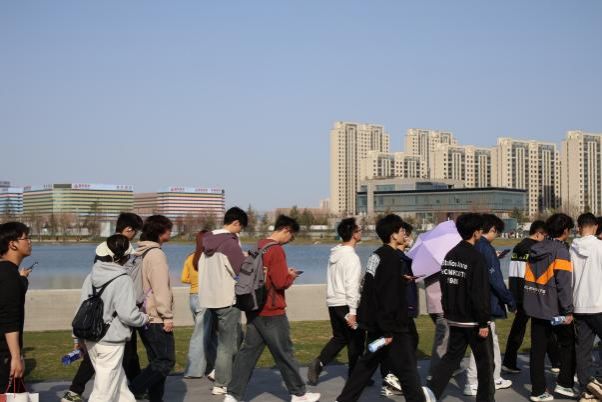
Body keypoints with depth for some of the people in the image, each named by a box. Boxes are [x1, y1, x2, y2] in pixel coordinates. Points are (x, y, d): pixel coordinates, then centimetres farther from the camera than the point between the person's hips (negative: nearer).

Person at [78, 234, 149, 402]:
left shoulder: (92, 275, 5)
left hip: (91, 339, 8)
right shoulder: (123, 280, -17)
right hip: (110, 343, -8)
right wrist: (145, 318, -2)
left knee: (119, 382, 22)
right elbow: (128, 314, -22)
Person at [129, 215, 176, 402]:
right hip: (156, 318, -10)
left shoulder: (139, 253, 14)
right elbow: (161, 289, -19)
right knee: (166, 360, -7)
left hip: (143, 316, 10)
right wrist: (167, 316, -16)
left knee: (157, 361, 14)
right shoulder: (156, 254, -14)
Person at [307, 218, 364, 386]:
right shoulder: (351, 257, -16)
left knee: (339, 337, 17)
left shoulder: (335, 254, 11)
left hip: (332, 302, 8)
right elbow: (351, 286, -21)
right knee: (356, 339, 6)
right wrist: (352, 312, -22)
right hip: (346, 303, -8)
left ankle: (318, 363, -1)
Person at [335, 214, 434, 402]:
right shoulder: (391, 258, -18)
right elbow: (388, 296, -23)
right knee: (406, 367, -2)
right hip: (390, 325, -10)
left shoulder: (378, 255, 11)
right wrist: (388, 330, -23)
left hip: (376, 324, 10)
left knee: (368, 363, 16)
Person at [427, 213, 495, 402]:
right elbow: (480, 293, -20)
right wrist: (484, 322, -17)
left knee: (451, 357, 14)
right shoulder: (476, 258, -18)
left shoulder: (450, 255, 7)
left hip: (454, 318, 7)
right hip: (473, 320, -7)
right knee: (485, 360, 8)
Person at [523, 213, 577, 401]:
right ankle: (564, 383, 12)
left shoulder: (535, 249, 8)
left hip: (535, 308, 6)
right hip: (555, 309, -6)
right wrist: (568, 310, -16)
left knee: (538, 349, 8)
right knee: (568, 344, 13)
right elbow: (564, 283, -19)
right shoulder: (560, 250, -14)